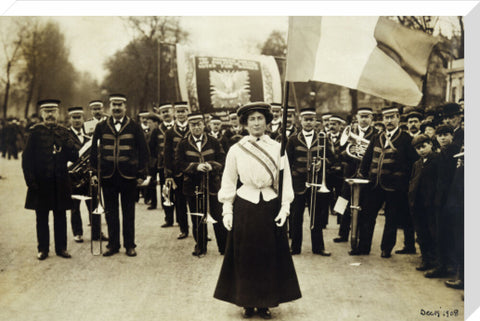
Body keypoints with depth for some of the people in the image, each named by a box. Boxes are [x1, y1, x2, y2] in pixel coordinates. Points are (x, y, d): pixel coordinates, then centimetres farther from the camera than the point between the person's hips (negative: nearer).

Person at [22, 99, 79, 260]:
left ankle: (61, 248, 16)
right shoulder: (35, 132, 1)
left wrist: (68, 144, -14)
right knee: (42, 217, 6)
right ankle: (43, 249, 16)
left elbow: (74, 157, 5)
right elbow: (27, 158, -1)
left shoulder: (64, 133, 8)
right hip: (41, 183, -2)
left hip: (60, 182, 2)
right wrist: (30, 180, -7)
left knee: (60, 216, 7)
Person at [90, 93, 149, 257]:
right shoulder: (101, 127, 6)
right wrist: (94, 172, 3)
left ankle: (130, 245, 16)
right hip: (108, 176, 1)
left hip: (128, 176, -1)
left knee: (128, 212, 6)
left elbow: (143, 151, 3)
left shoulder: (135, 127, 2)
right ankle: (113, 244, 18)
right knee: (110, 212, 7)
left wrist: (142, 174, -2)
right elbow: (94, 150, 9)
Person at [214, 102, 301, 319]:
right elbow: (228, 182, 4)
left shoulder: (277, 148, 2)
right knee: (244, 256, 5)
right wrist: (227, 211, -1)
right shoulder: (236, 150, 1)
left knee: (270, 256, 6)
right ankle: (247, 303, 18)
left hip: (271, 206, 1)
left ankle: (265, 303, 19)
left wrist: (285, 207, -5)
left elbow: (285, 179, 3)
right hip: (244, 206, -1)